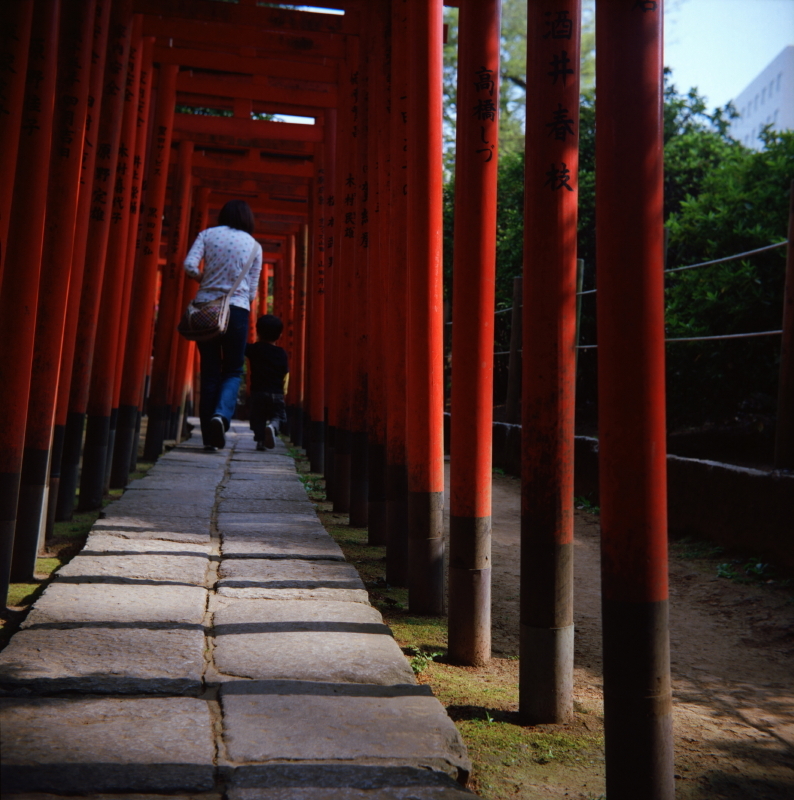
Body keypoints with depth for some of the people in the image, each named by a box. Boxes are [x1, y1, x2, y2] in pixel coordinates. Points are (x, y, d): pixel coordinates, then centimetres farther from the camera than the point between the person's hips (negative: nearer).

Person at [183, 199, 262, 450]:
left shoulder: (208, 234, 7)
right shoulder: (254, 245, 8)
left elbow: (189, 265, -6)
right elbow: (252, 291, 6)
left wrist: (205, 279, 13)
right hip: (237, 309, -1)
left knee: (209, 371, 7)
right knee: (233, 370, 10)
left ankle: (210, 437, 5)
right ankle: (222, 414, -18)